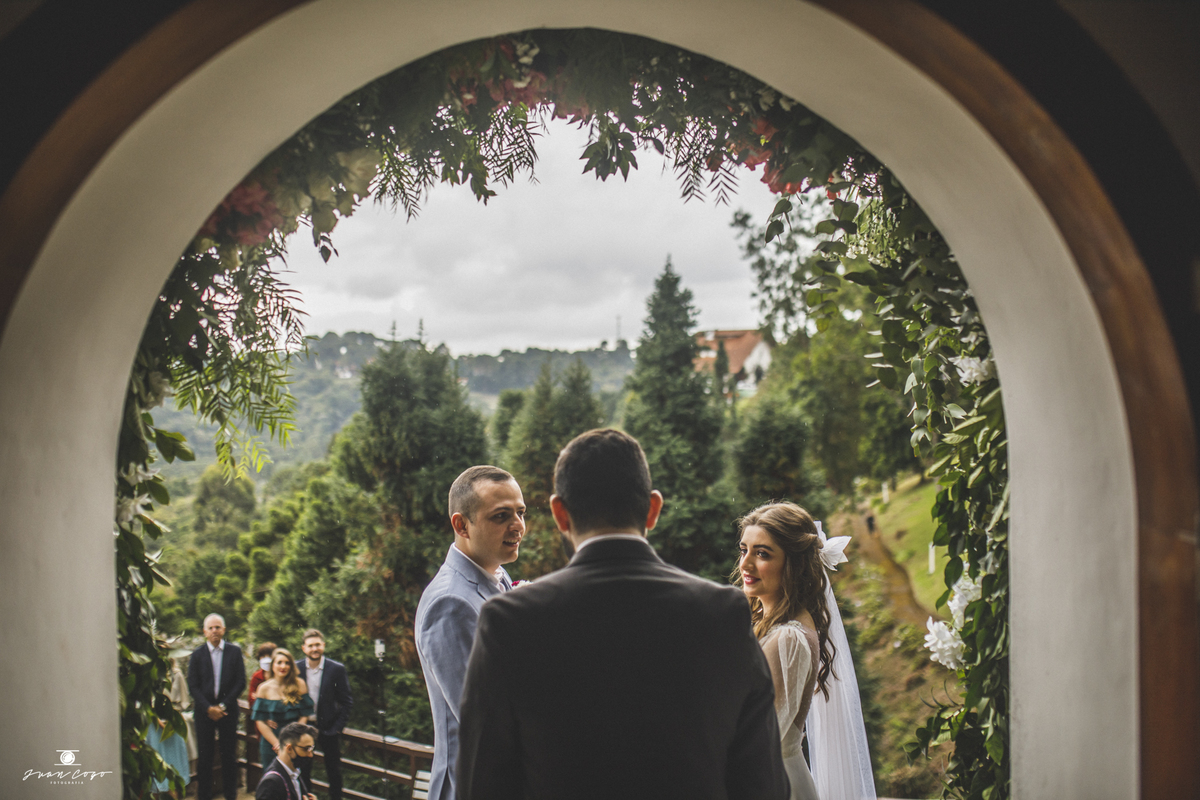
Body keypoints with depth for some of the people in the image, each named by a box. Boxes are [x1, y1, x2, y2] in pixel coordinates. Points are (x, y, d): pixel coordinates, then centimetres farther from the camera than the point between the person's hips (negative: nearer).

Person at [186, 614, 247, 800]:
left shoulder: (235, 651, 3)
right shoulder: (197, 654, 3)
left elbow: (241, 683, 0)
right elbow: (193, 686, 0)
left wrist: (223, 705, -8)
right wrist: (208, 708, -10)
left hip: (228, 710, 0)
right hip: (204, 711, 0)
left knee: (229, 755, 4)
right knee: (204, 755, 1)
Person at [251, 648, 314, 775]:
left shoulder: (299, 684, 0)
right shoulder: (264, 688, 0)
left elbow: (304, 716, -2)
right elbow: (260, 721, -3)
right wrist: (277, 744, -10)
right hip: (270, 743, 0)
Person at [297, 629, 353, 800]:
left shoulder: (337, 669, -8)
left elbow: (347, 702, -4)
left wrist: (337, 727, -10)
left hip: (329, 727, -1)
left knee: (334, 771, 8)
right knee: (303, 769, 9)